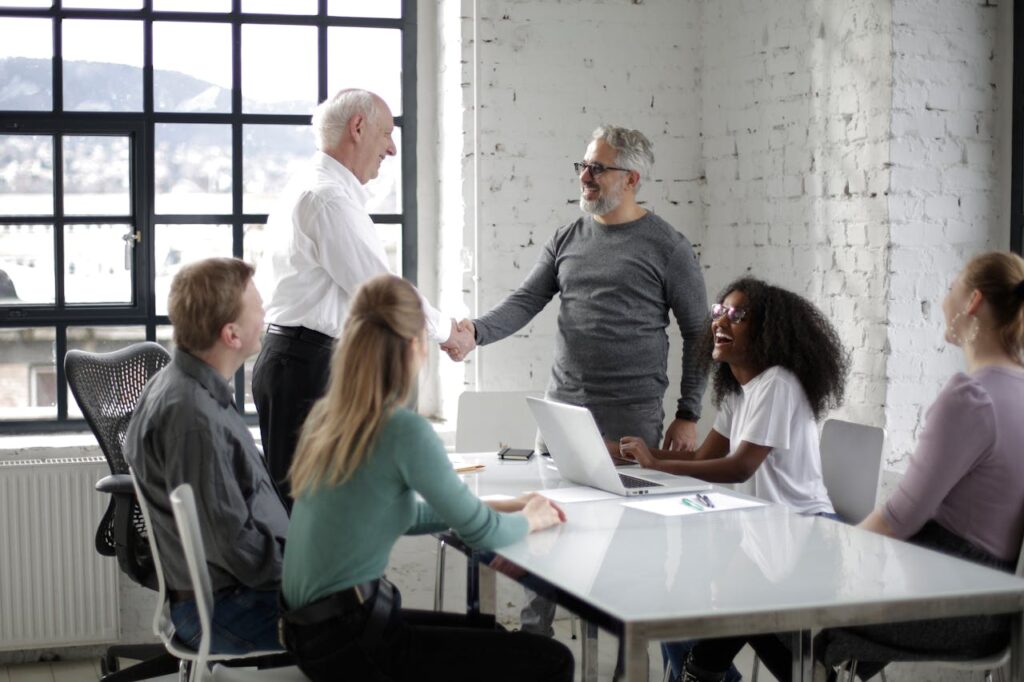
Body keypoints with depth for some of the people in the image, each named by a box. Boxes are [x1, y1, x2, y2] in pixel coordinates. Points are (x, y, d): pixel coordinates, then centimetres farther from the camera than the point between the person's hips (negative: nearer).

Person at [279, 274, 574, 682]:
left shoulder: (326, 415, 6)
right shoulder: (404, 430, -20)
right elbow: (482, 533, -11)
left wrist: (501, 508, 19)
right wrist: (529, 519, 11)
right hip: (349, 645, -9)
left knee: (494, 633, 26)